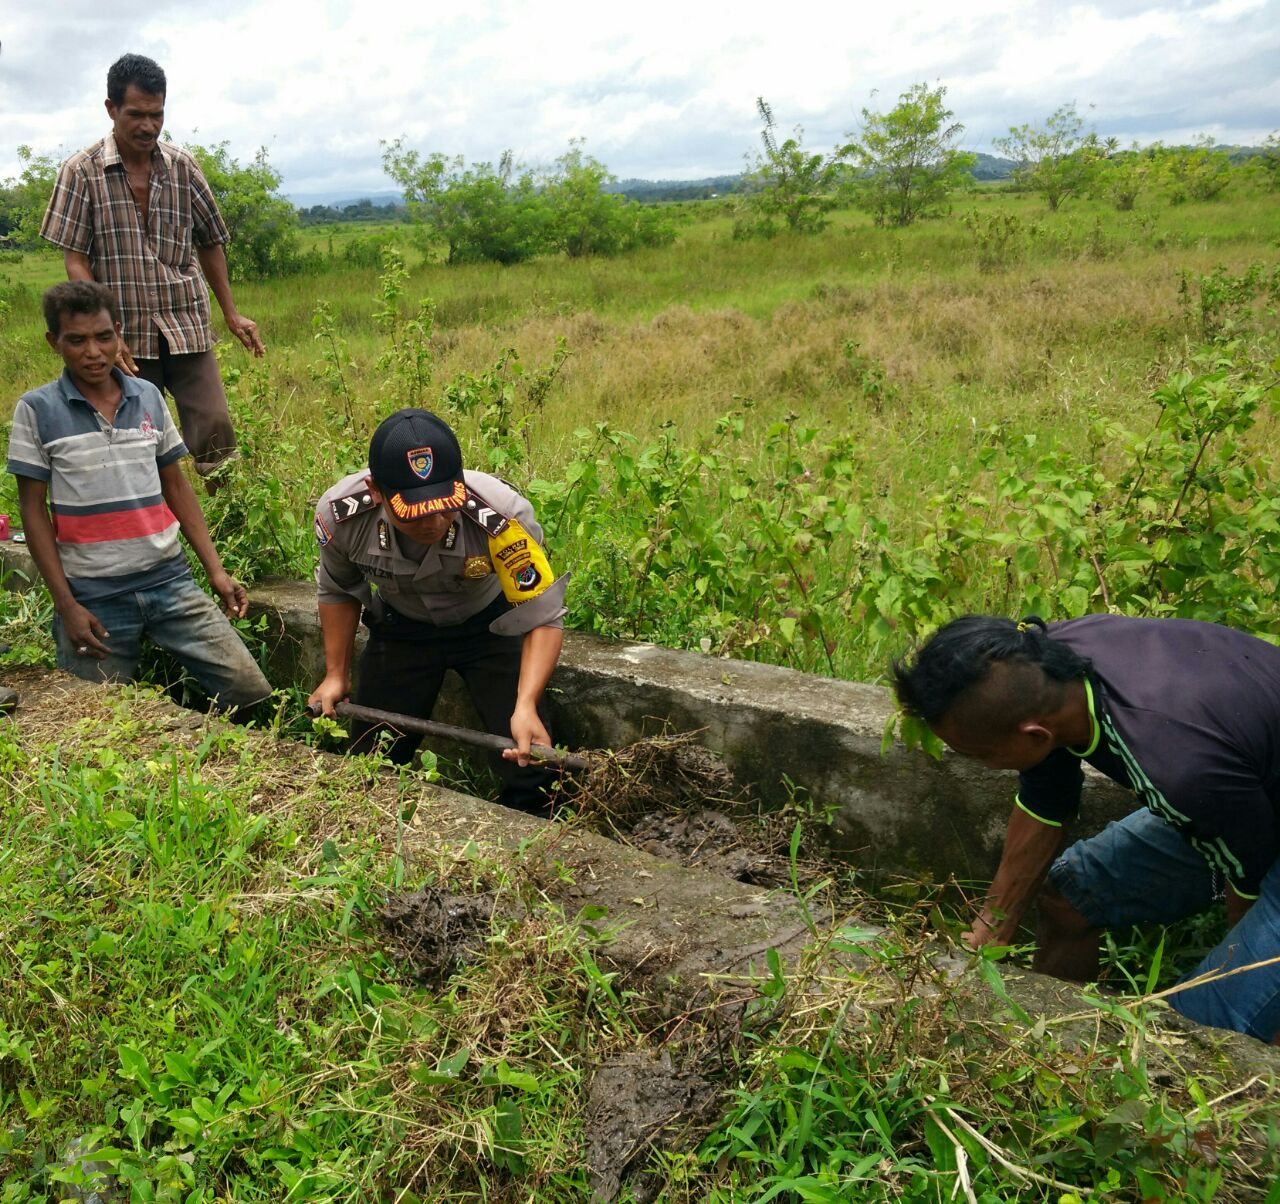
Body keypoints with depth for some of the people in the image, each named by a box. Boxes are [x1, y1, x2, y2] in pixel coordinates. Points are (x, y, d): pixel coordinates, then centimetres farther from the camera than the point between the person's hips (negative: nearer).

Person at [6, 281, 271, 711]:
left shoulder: (149, 397, 5)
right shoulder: (36, 409, -3)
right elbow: (33, 510, -1)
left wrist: (215, 569, 4)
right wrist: (65, 604, -7)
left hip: (169, 582, 2)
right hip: (94, 598, -2)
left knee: (252, 692, -4)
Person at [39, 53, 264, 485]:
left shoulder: (183, 166, 6)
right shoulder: (81, 172, -1)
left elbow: (209, 243, 16)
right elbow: (75, 261, -3)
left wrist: (231, 314, 14)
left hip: (187, 327, 2)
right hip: (125, 336, -1)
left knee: (214, 427, -9)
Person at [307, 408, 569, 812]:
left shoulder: (502, 515, -39)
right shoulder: (341, 513, -28)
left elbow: (543, 619, -28)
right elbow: (338, 591, -4)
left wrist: (526, 706, -41)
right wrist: (336, 675, 0)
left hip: (489, 624, -2)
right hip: (401, 628, 2)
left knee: (531, 765, -9)